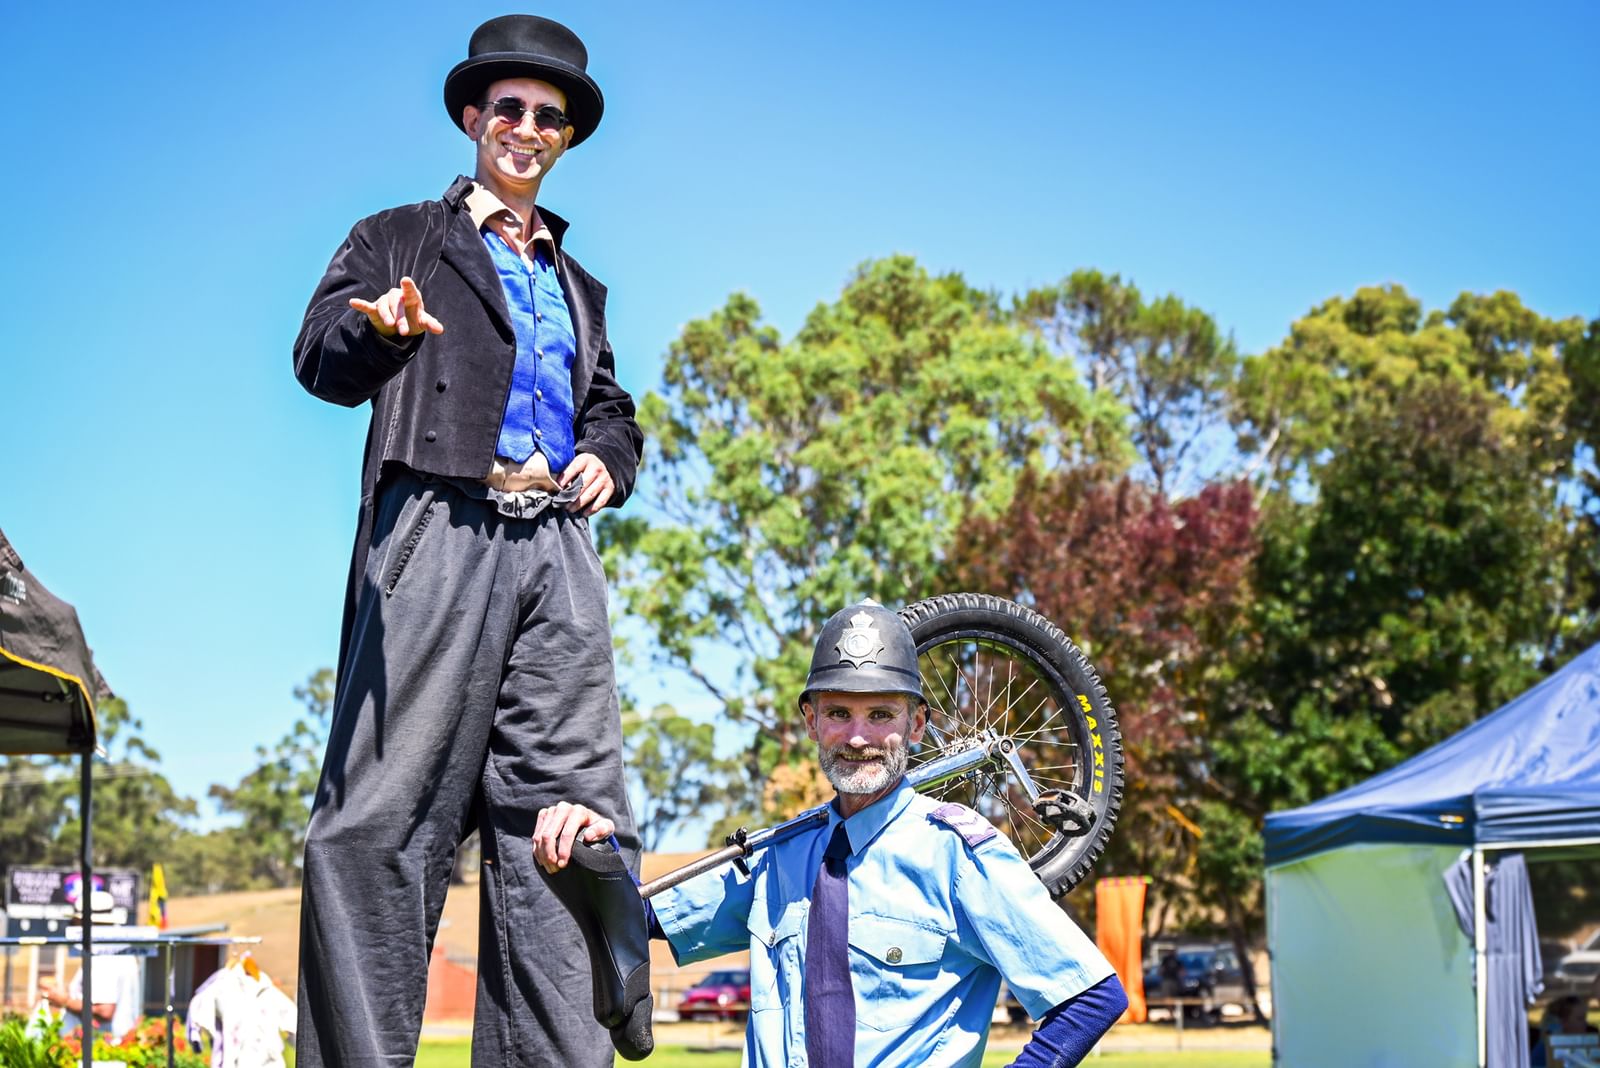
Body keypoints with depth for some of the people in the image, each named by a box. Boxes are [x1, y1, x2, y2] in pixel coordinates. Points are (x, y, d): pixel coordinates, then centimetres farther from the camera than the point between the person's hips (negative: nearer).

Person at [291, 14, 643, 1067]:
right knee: (389, 811, -11)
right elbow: (323, 361, -1)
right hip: (439, 532, -5)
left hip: (558, 547, 5)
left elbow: (610, 406, 33)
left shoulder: (577, 286, 30)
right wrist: (378, 329, -25)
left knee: (570, 808, -4)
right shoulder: (402, 241, 14)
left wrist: (609, 455, 8)